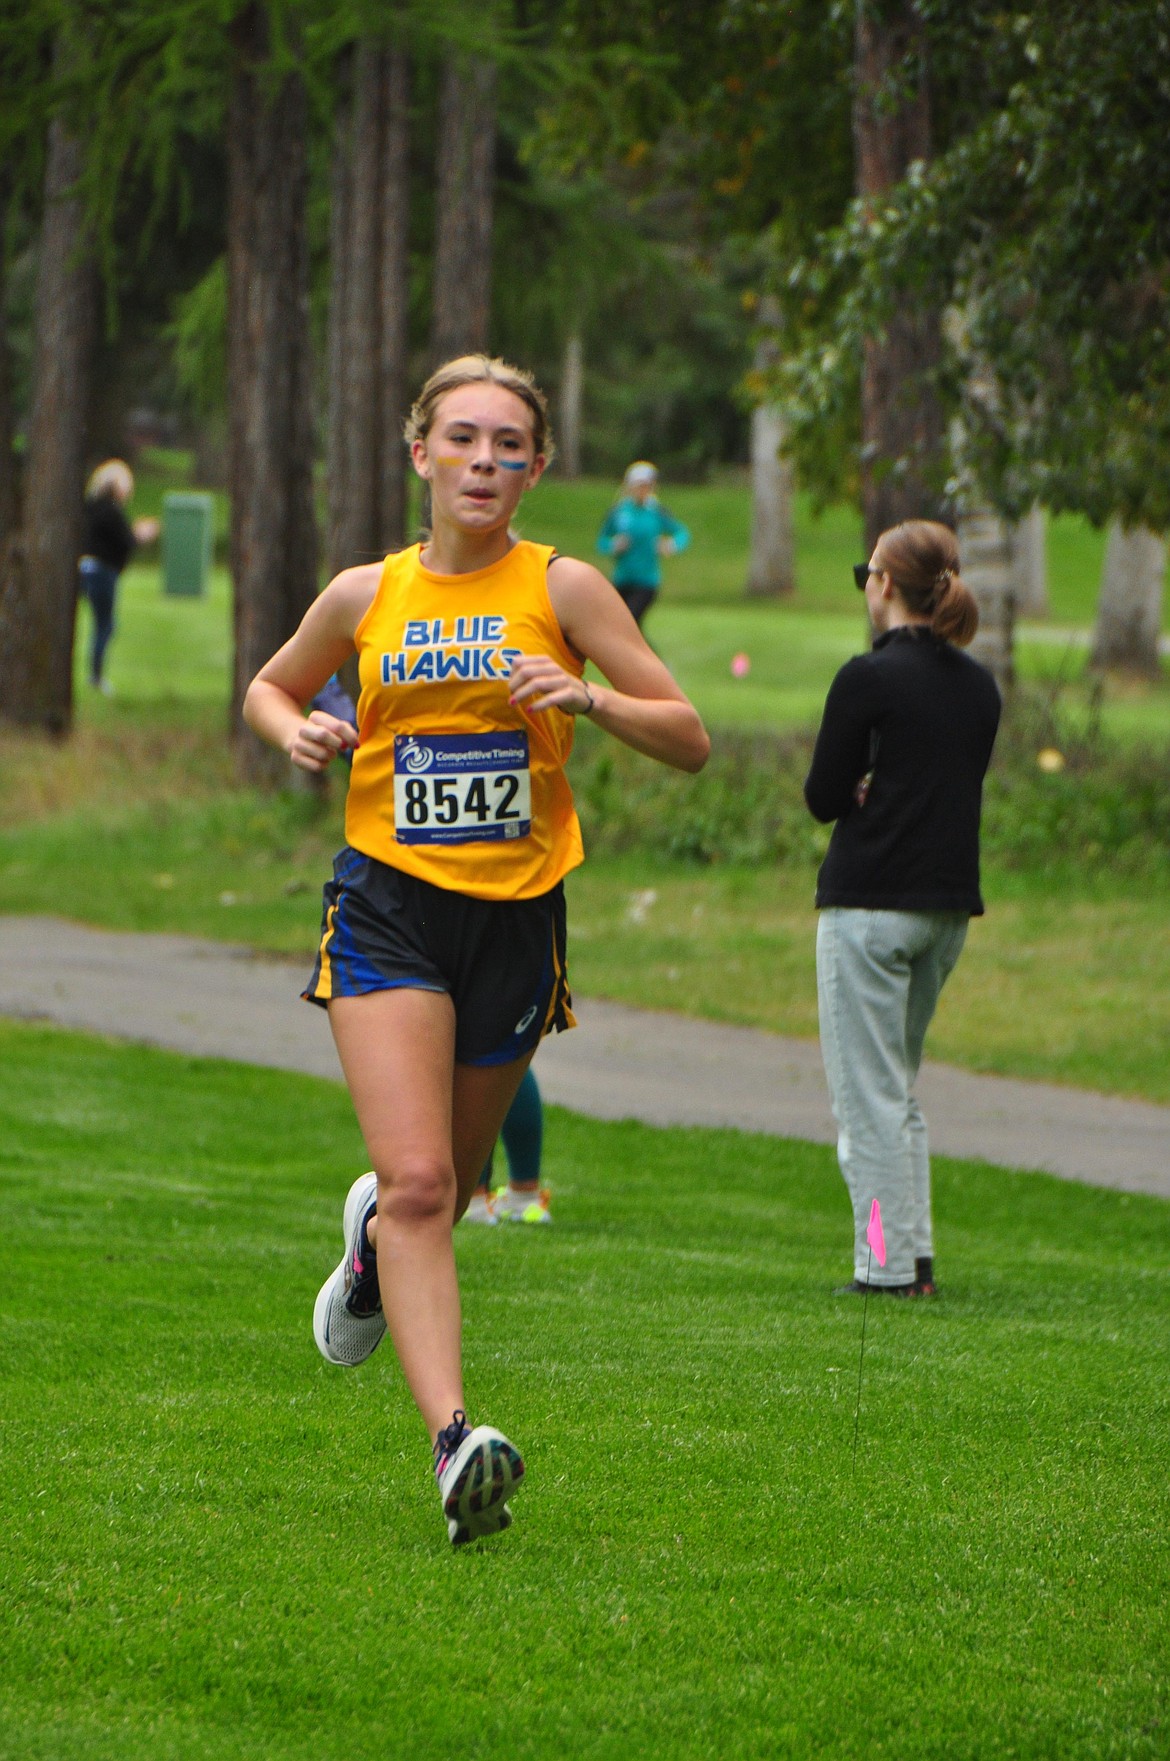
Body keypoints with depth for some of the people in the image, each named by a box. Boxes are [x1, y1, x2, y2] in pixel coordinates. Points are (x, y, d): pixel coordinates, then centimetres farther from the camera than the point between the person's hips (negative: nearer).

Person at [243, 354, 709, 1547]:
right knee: (417, 1181, -17)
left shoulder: (562, 588, -2)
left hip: (515, 914, 1)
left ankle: (374, 1242, 51)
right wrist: (298, 733, -1)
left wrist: (588, 698, -20)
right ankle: (453, 1441, -25)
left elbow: (689, 741, -2)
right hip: (389, 908, -1)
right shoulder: (367, 595, 3)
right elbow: (267, 689, 22)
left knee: (446, 1186, 14)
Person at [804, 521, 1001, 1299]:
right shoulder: (979, 686, 8)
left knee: (869, 1092, -2)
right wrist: (878, 790, 5)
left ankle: (890, 1266, -3)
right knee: (899, 1086, 17)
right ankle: (916, 1257, 14)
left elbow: (824, 797, -9)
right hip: (951, 902, 7)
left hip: (870, 903, -7)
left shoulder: (869, 679, -13)